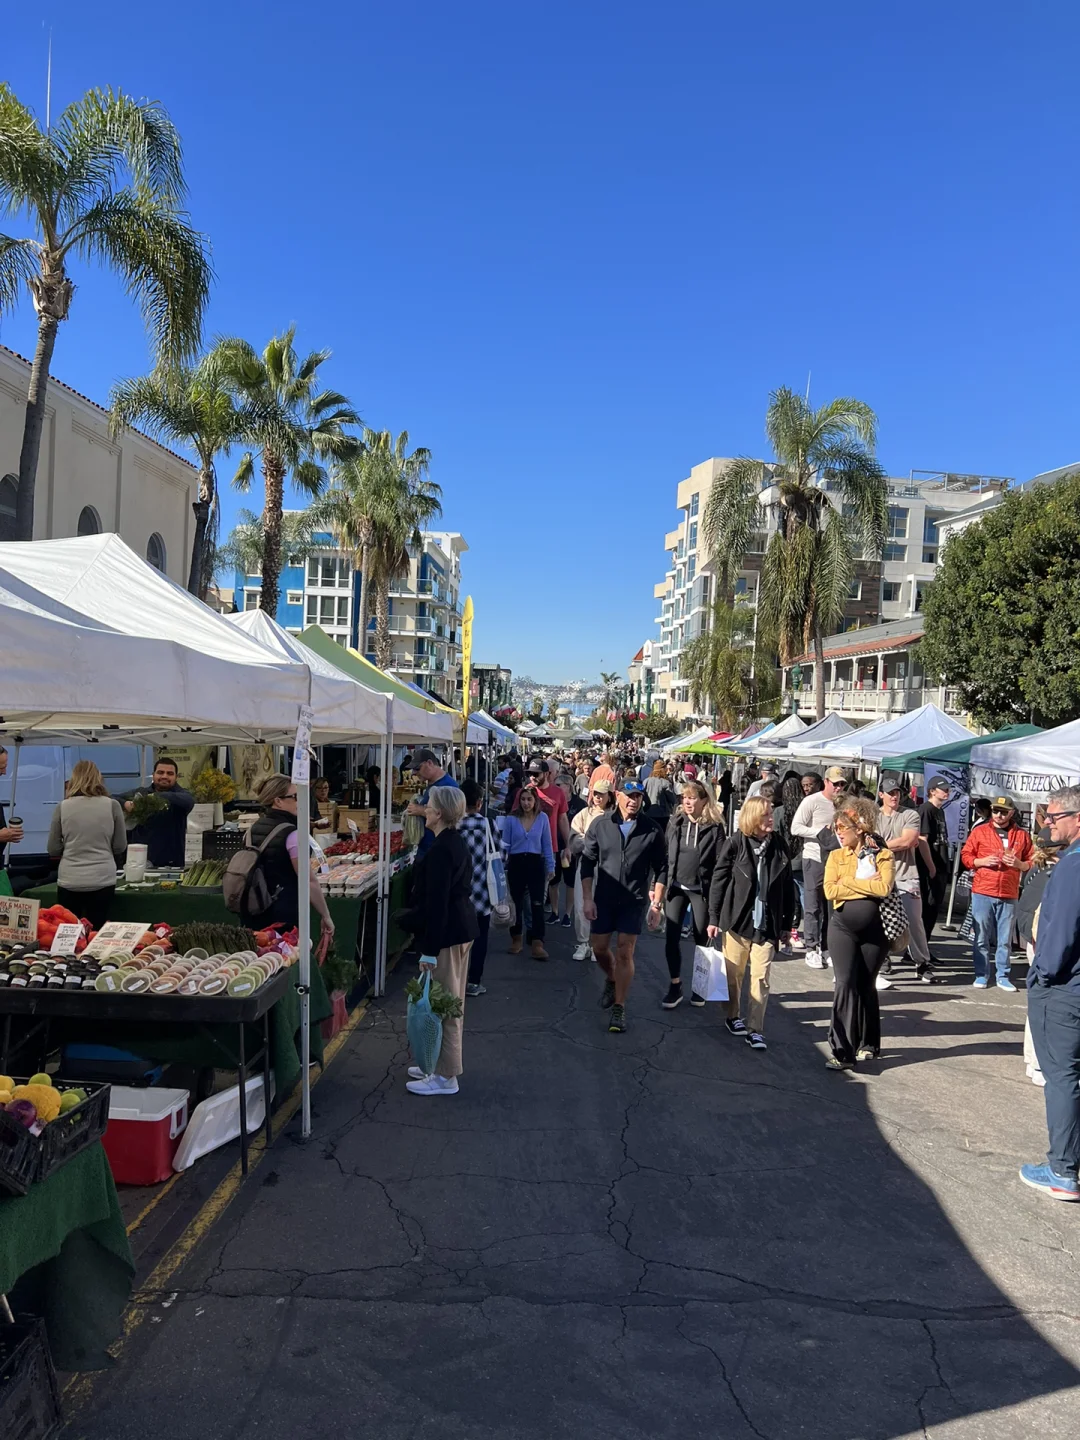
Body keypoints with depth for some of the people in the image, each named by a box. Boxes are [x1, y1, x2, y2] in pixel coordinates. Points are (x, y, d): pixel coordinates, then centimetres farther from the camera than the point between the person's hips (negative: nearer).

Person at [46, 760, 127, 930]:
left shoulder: (63, 807, -1)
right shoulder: (112, 805, -2)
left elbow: (53, 850, 4)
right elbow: (120, 847, 4)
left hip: (69, 881, 0)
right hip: (102, 880, 0)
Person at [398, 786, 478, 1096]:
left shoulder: (440, 850, -20)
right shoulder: (457, 842, 10)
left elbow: (436, 902, -22)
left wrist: (429, 951, -20)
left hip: (445, 932, -10)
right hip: (462, 929, 10)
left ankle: (445, 1077, 10)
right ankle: (444, 1064, 32)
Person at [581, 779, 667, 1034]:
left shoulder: (652, 830, -6)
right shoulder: (600, 826, -3)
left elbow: (661, 868, -1)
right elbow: (588, 863, 0)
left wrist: (657, 902, -5)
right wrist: (587, 898, -4)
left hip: (634, 901, -2)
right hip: (603, 899, 2)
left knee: (624, 953, -2)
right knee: (599, 949, 11)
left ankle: (619, 1008, 10)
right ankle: (611, 980, 43)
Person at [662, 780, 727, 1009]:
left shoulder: (714, 827, -7)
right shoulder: (675, 822, 3)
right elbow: (664, 855, 6)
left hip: (701, 890, -3)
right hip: (676, 887, 3)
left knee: (702, 939, 8)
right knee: (671, 938, 1)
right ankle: (675, 986, 16)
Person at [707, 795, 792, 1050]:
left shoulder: (778, 845, 1)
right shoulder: (736, 843, -6)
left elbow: (787, 887, 6)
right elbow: (718, 880, -3)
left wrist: (787, 923, 6)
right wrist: (714, 917, -5)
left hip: (767, 923, 1)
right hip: (737, 919, -1)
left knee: (760, 977, 0)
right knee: (734, 973, 12)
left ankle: (755, 1029, 7)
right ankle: (733, 1016, 30)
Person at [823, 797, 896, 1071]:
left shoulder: (883, 855, -2)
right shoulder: (836, 856, 3)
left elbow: (884, 887, -19)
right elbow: (830, 891, -9)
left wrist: (848, 882, -13)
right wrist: (867, 885, -12)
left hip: (874, 930, -1)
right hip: (843, 928, 1)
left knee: (866, 986, 12)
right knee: (845, 985, -9)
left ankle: (868, 1044, 29)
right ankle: (843, 1051, -7)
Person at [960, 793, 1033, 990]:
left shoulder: (1022, 835, 8)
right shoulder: (979, 831, 5)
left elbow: (1031, 863, 11)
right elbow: (965, 857, 5)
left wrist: (1018, 864, -9)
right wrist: (982, 861, -12)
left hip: (1009, 895, 1)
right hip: (982, 892, -1)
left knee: (1005, 939, 5)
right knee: (981, 937, 3)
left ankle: (1003, 977, 15)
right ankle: (981, 975, 11)